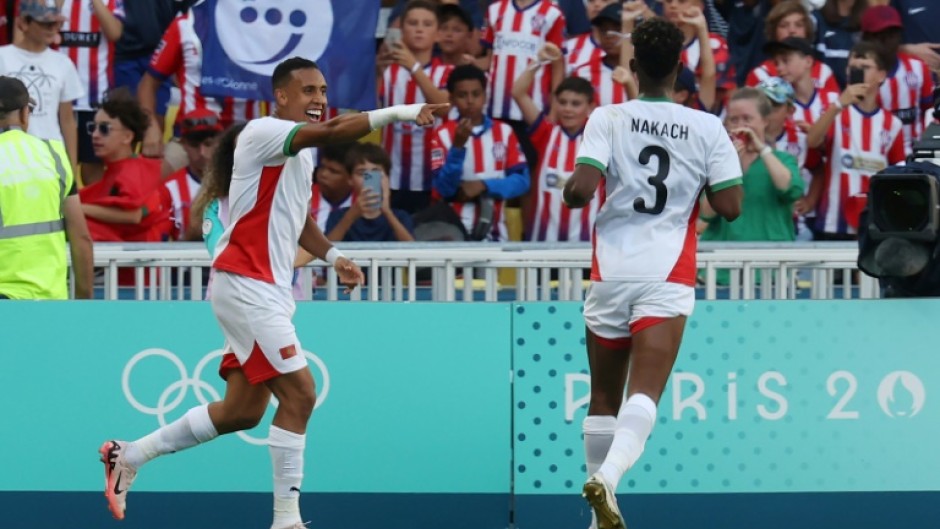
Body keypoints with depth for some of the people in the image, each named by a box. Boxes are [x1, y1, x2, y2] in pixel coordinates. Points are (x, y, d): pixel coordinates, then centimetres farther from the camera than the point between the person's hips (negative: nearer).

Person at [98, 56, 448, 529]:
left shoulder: (299, 151, 16)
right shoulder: (264, 133, -13)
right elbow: (329, 132, -32)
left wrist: (332, 256, 15)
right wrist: (398, 113, -36)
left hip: (269, 291, 10)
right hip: (244, 284, -10)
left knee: (242, 411, 11)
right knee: (299, 394, -14)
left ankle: (129, 455, 22)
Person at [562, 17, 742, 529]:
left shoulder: (607, 119, -2)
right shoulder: (707, 128, 2)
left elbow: (579, 190, -13)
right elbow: (730, 206, 0)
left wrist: (568, 193, 10)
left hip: (611, 272, 1)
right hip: (668, 277, -1)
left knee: (604, 398, 15)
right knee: (643, 395, -12)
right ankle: (608, 476, -38)